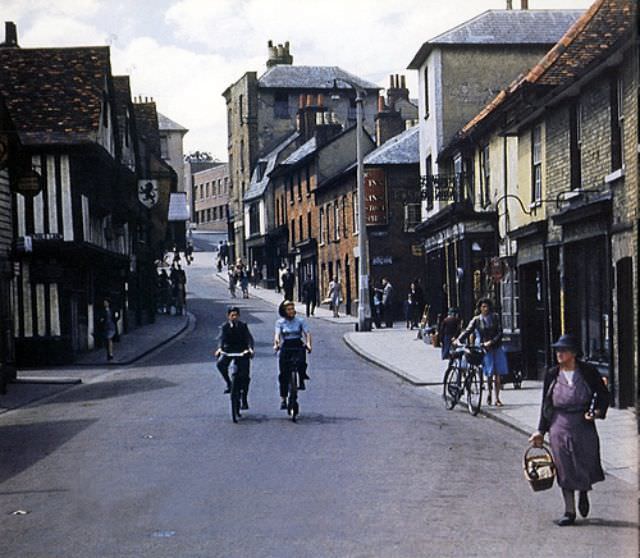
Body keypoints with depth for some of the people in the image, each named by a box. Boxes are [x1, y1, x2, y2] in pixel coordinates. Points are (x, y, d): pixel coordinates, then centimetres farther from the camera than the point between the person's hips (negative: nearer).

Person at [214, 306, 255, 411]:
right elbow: (221, 337, -14)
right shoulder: (224, 326, 1)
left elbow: (249, 338, -11)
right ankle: (229, 383, -8)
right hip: (228, 351, 0)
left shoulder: (243, 326, 2)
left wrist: (250, 348, -31)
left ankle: (244, 400, 5)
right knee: (220, 364, -29)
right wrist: (220, 348, -35)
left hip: (242, 351, 0)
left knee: (245, 376, -6)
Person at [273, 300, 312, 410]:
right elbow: (277, 334, -6)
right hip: (285, 348, 1)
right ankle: (283, 399, 3)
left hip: (298, 347, 0)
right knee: (284, 374, -3)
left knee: (300, 362, -32)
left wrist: (308, 344, -23)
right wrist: (276, 344, -27)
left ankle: (302, 381, -8)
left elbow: (307, 333, -4)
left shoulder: (300, 321, 6)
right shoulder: (280, 322, 7)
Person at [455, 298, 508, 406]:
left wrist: (491, 342, -16)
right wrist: (459, 339, -23)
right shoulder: (476, 320, 1)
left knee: (497, 374, 0)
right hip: (483, 349, -1)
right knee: (489, 373, -8)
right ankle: (489, 394, 19)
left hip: (496, 348, 1)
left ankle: (497, 399, 10)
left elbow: (500, 332, -2)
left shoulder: (495, 317, 3)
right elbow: (468, 331, -8)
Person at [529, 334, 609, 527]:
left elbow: (602, 394, 9)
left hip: (584, 426, -1)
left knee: (586, 465, 3)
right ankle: (569, 512, 14)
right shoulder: (552, 375, 1)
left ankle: (584, 493, 37)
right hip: (559, 427, 1)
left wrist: (597, 411, -9)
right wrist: (541, 431, 7)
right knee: (564, 470, 3)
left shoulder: (588, 372, -4)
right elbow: (546, 404, 7)